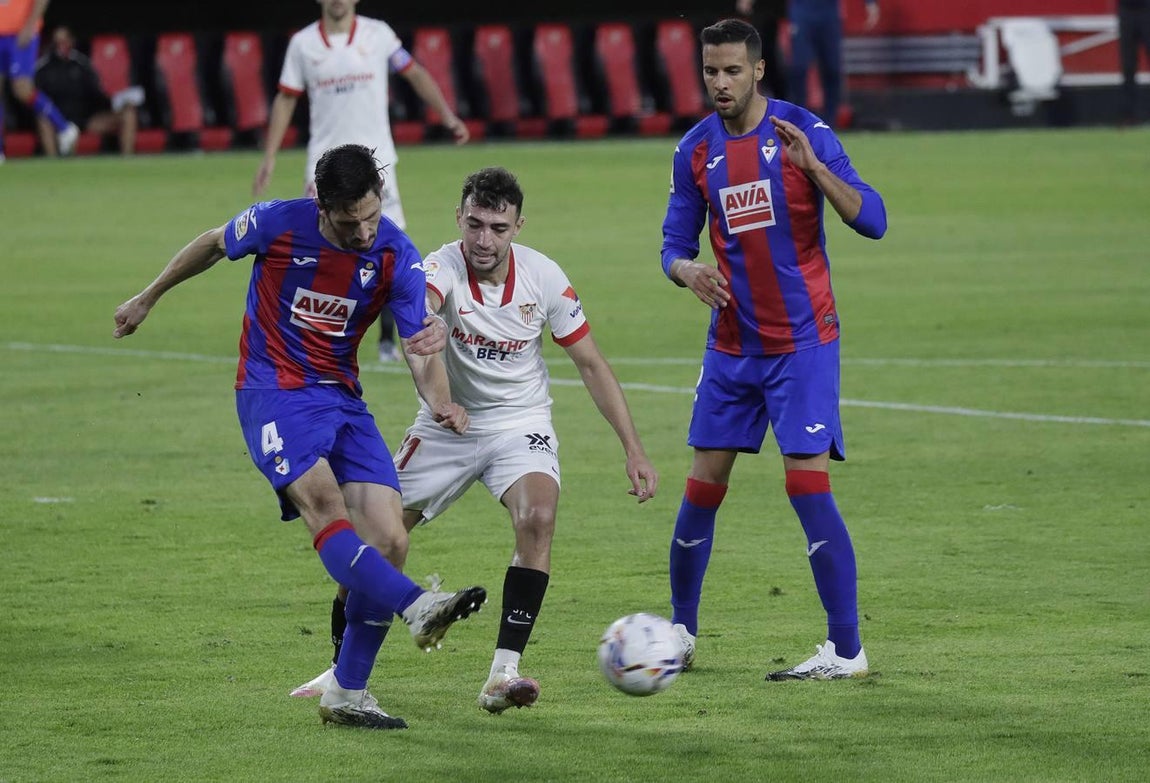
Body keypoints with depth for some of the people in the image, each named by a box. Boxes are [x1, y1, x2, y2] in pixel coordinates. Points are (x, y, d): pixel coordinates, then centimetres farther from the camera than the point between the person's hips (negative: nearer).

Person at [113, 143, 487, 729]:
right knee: (324, 506, -31)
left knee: (387, 540, -8)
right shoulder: (278, 224, -13)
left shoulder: (396, 256, -7)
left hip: (343, 396, 4)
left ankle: (347, 694, 1)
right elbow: (213, 245, 8)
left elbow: (421, 351, -8)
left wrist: (438, 401, -30)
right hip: (273, 391, -4)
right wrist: (148, 298, 20)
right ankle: (418, 608, -50)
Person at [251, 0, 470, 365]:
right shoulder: (302, 43, 3)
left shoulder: (377, 34, 1)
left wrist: (449, 117, 0)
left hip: (375, 157, 0)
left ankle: (388, 339, 9)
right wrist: (269, 157, 3)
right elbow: (285, 99, 8)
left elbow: (415, 74, 9)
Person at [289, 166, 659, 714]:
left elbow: (591, 365, -4)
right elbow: (420, 303, -47)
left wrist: (634, 450, -8)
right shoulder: (444, 267, -21)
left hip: (520, 424, 0)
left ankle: (503, 674, -25)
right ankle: (343, 670, 20)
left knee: (538, 518, -28)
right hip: (447, 424, 0)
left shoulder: (544, 277, -13)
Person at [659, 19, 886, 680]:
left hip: (803, 342, -5)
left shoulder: (803, 131, -9)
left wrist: (813, 166, -29)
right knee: (703, 488, 5)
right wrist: (687, 270, -14)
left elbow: (872, 221, -14)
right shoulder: (696, 150, 4)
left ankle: (847, 651, -7)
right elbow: (676, 244, 10)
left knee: (809, 487, -11)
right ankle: (681, 633, 21)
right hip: (732, 346, 5)